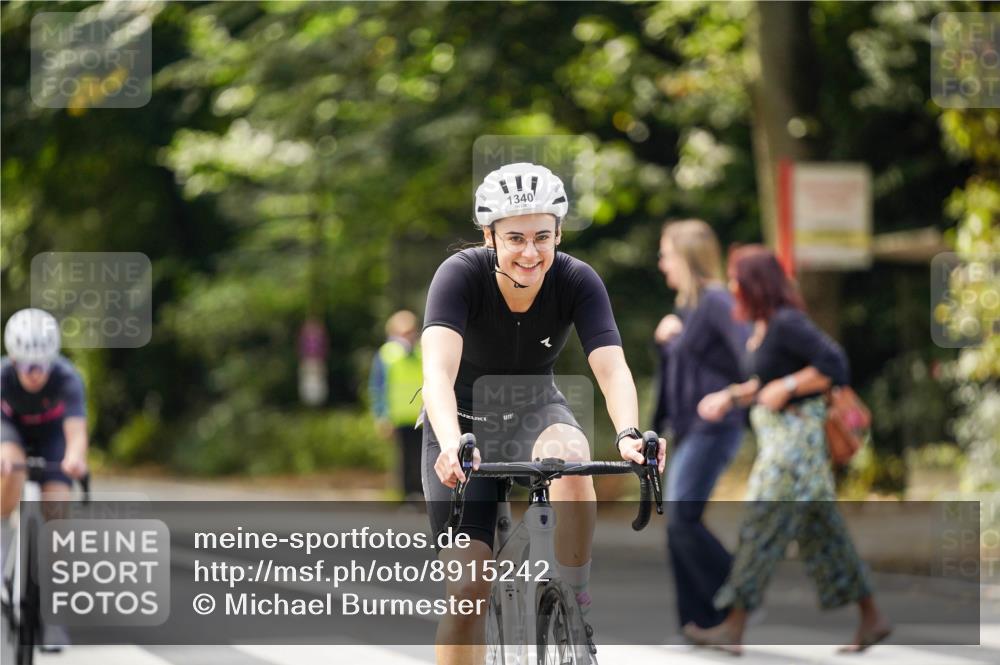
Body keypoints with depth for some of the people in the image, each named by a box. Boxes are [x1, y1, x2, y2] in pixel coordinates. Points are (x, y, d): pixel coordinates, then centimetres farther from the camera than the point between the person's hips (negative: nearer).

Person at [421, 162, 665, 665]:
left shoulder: (577, 281, -20)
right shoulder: (461, 275, -26)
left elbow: (612, 368, -31)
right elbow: (438, 370, -40)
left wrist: (629, 435, -51)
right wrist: (451, 444, -58)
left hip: (536, 411, 1)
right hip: (465, 420, -1)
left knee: (570, 458, -35)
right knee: (467, 587, -11)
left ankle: (575, 604, -18)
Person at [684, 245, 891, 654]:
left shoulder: (788, 323, -17)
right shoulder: (765, 325, 12)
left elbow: (835, 365, -23)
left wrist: (785, 387, -21)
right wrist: (730, 397, 10)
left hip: (797, 439, -10)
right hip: (779, 437, 10)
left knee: (762, 529, -7)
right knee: (821, 534, 11)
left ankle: (732, 630, -4)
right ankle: (872, 619, 17)